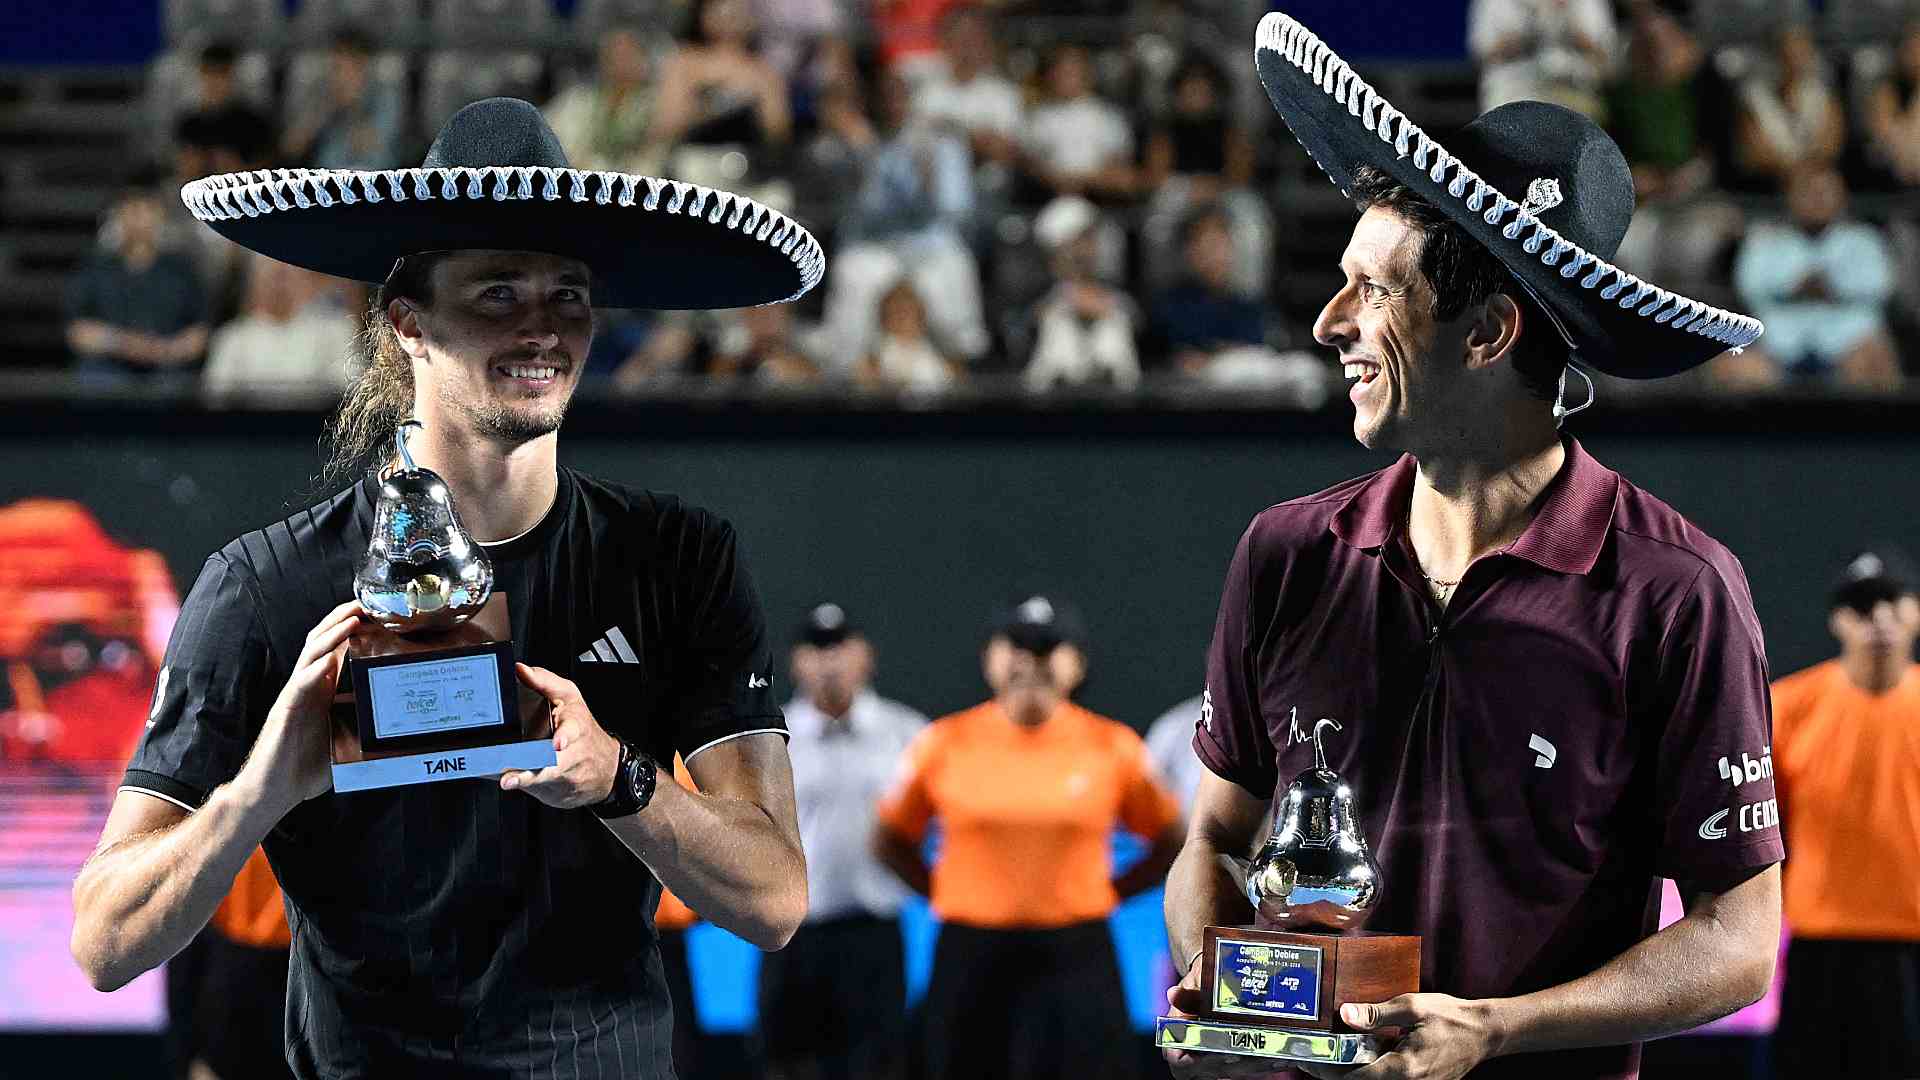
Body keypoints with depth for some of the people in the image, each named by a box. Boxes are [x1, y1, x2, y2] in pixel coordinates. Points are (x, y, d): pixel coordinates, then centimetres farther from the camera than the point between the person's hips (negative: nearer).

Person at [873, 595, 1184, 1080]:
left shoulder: (1113, 746, 1)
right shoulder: (944, 743, 1)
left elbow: (1170, 844, 12)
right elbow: (891, 840, 14)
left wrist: (1104, 896, 3)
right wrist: (946, 896, 4)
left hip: (1076, 956, -1)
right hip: (970, 958, 1)